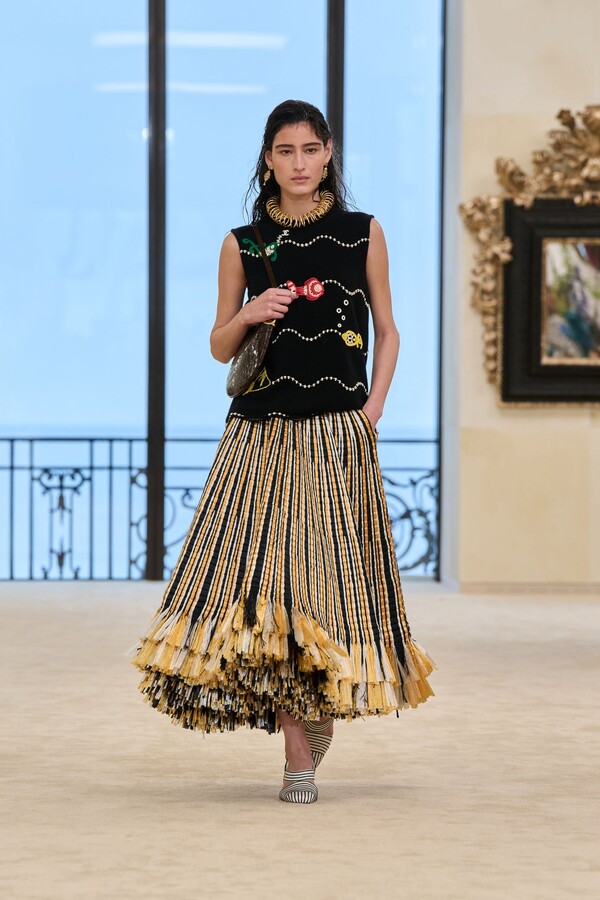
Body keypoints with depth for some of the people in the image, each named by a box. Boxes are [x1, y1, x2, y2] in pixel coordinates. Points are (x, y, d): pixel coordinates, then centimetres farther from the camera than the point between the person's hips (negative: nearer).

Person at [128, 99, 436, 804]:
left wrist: (372, 409, -1)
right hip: (260, 435, 1)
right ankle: (299, 757, 0)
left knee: (329, 575, -6)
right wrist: (249, 315, -8)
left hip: (338, 436, -1)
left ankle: (328, 704, 20)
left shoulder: (363, 235, 7)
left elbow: (386, 330, 12)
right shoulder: (242, 245, 9)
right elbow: (219, 346, 13)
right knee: (267, 579, -7)